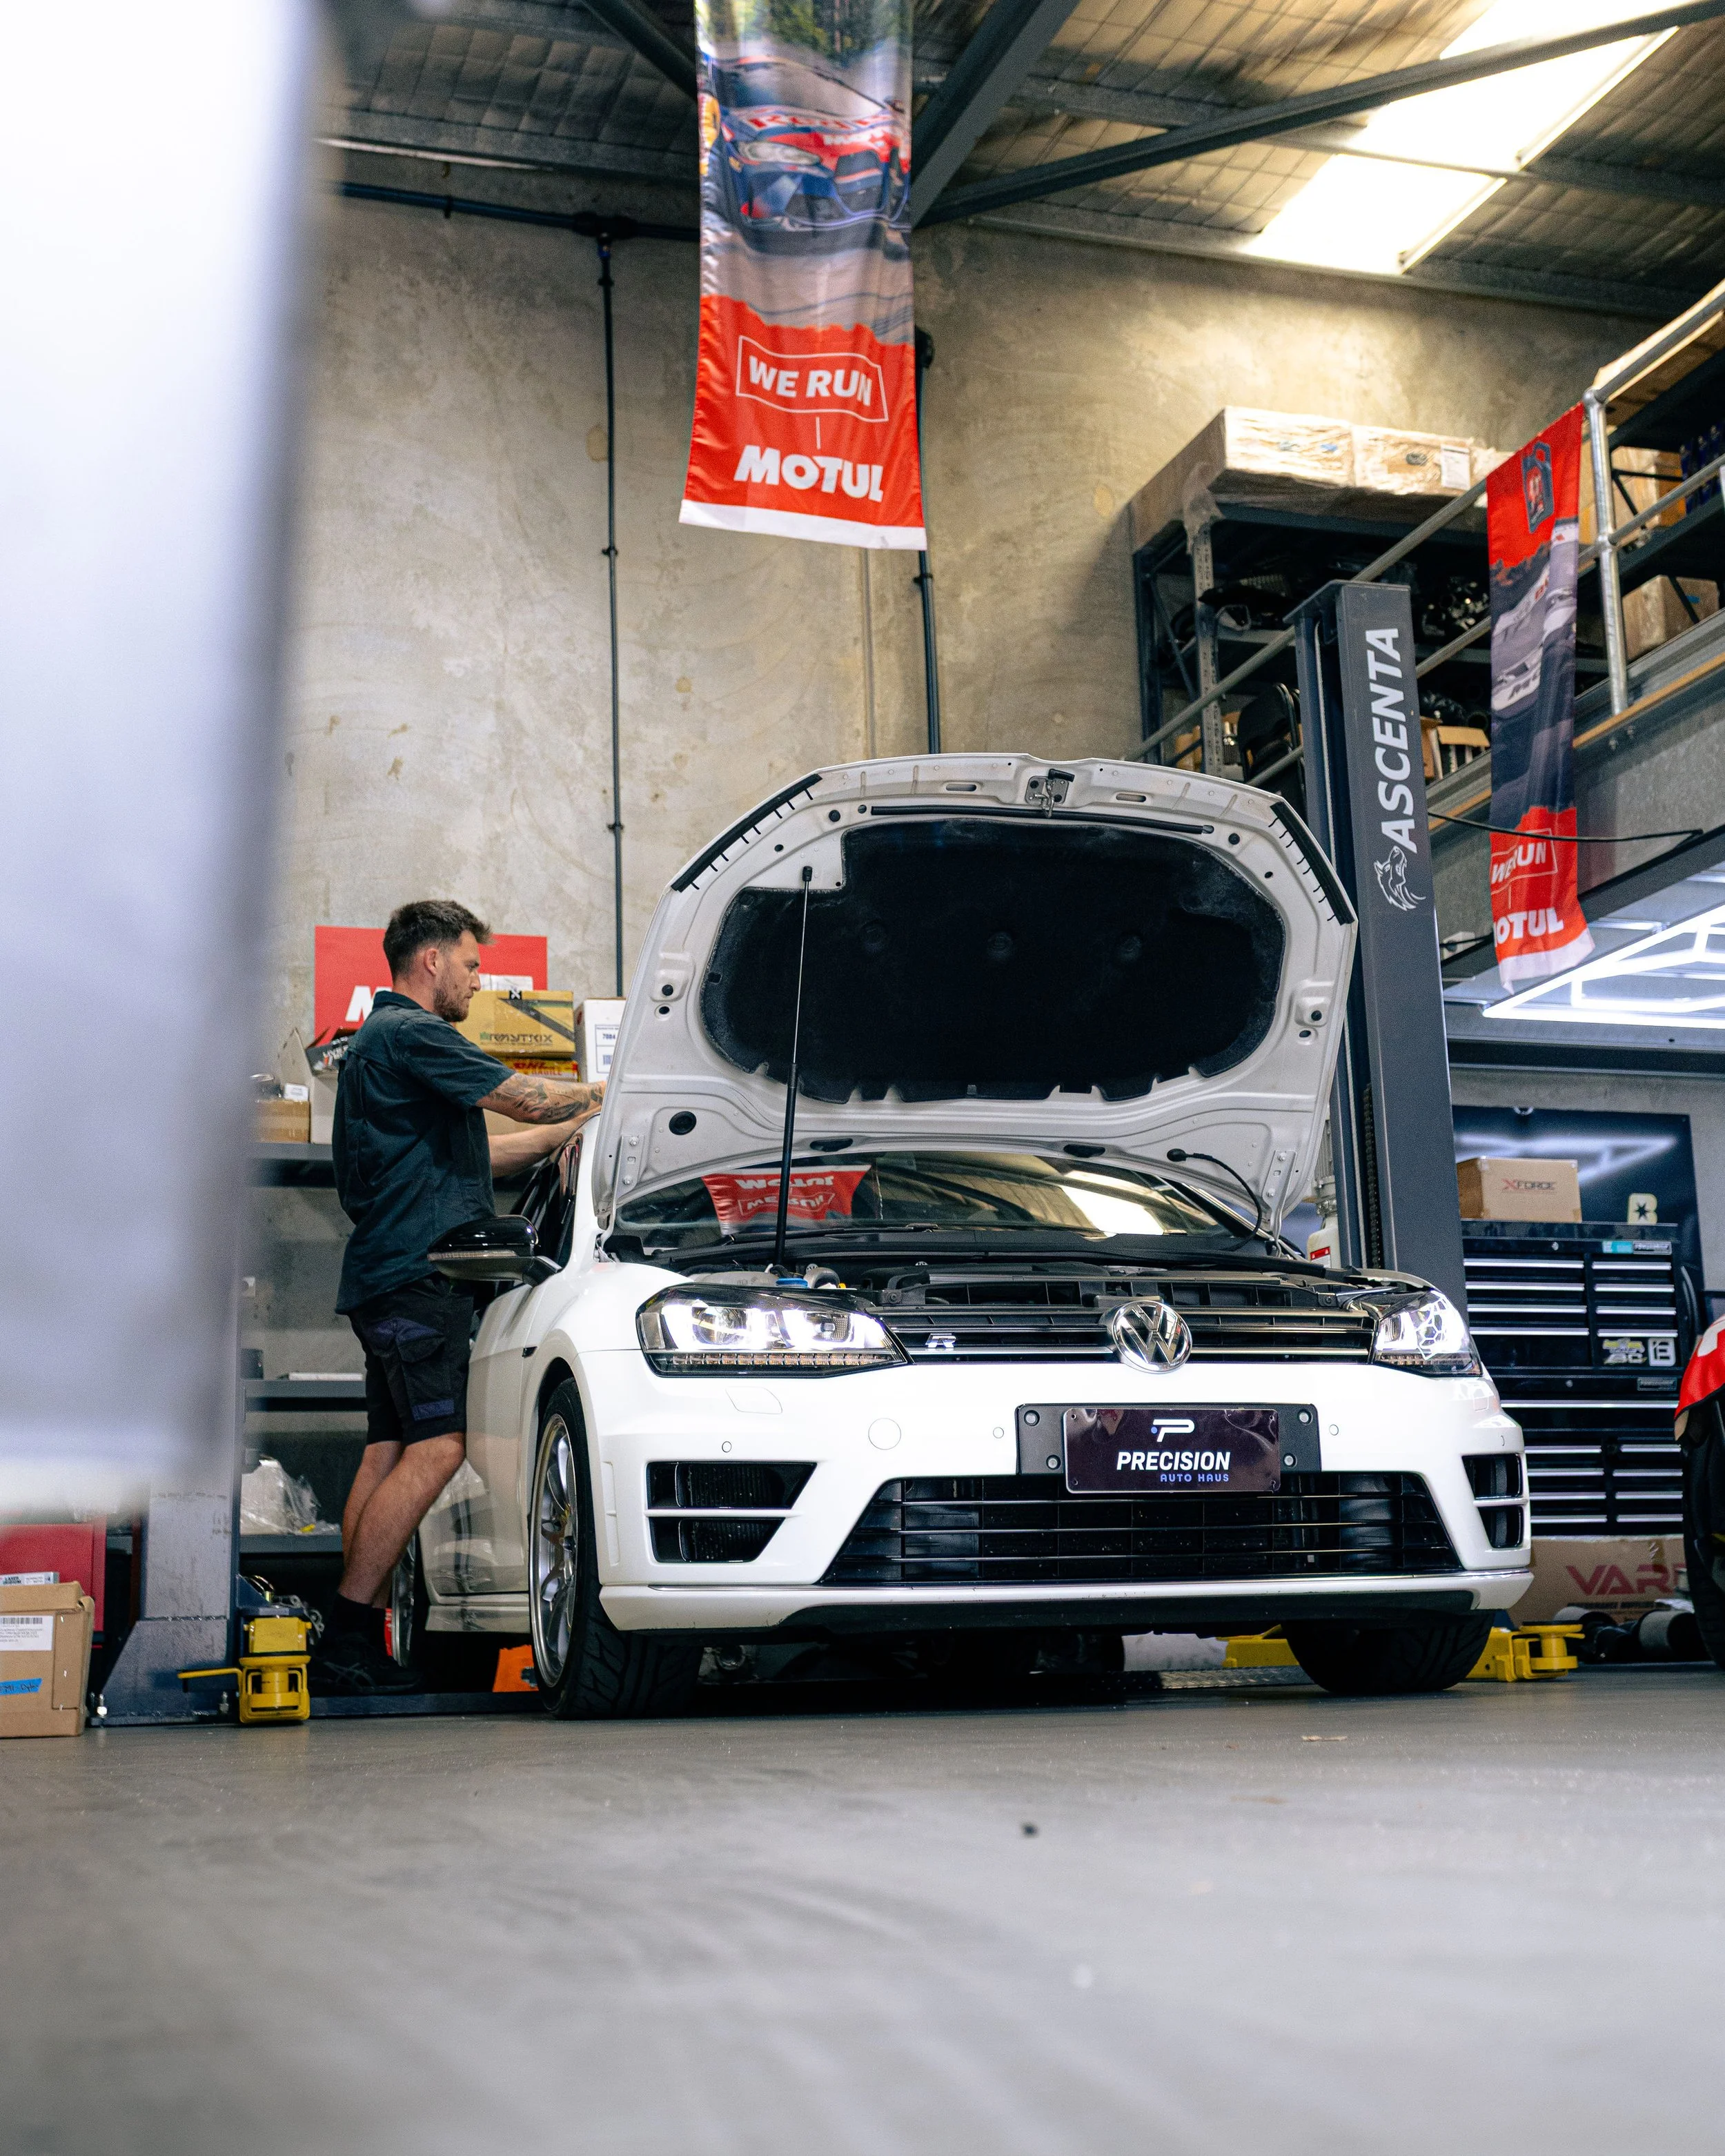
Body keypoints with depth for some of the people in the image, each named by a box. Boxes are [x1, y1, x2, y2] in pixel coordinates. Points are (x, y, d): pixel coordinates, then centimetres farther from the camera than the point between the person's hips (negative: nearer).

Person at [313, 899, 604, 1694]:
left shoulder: (378, 1040, 26)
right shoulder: (410, 1036, -8)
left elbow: (473, 1156, 29)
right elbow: (528, 1100, -12)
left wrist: (581, 1124, 26)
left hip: (387, 1278, 11)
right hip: (416, 1276, -11)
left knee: (389, 1450, 7)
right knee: (435, 1448, -14)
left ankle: (357, 1644, 7)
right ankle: (345, 1641, -13)